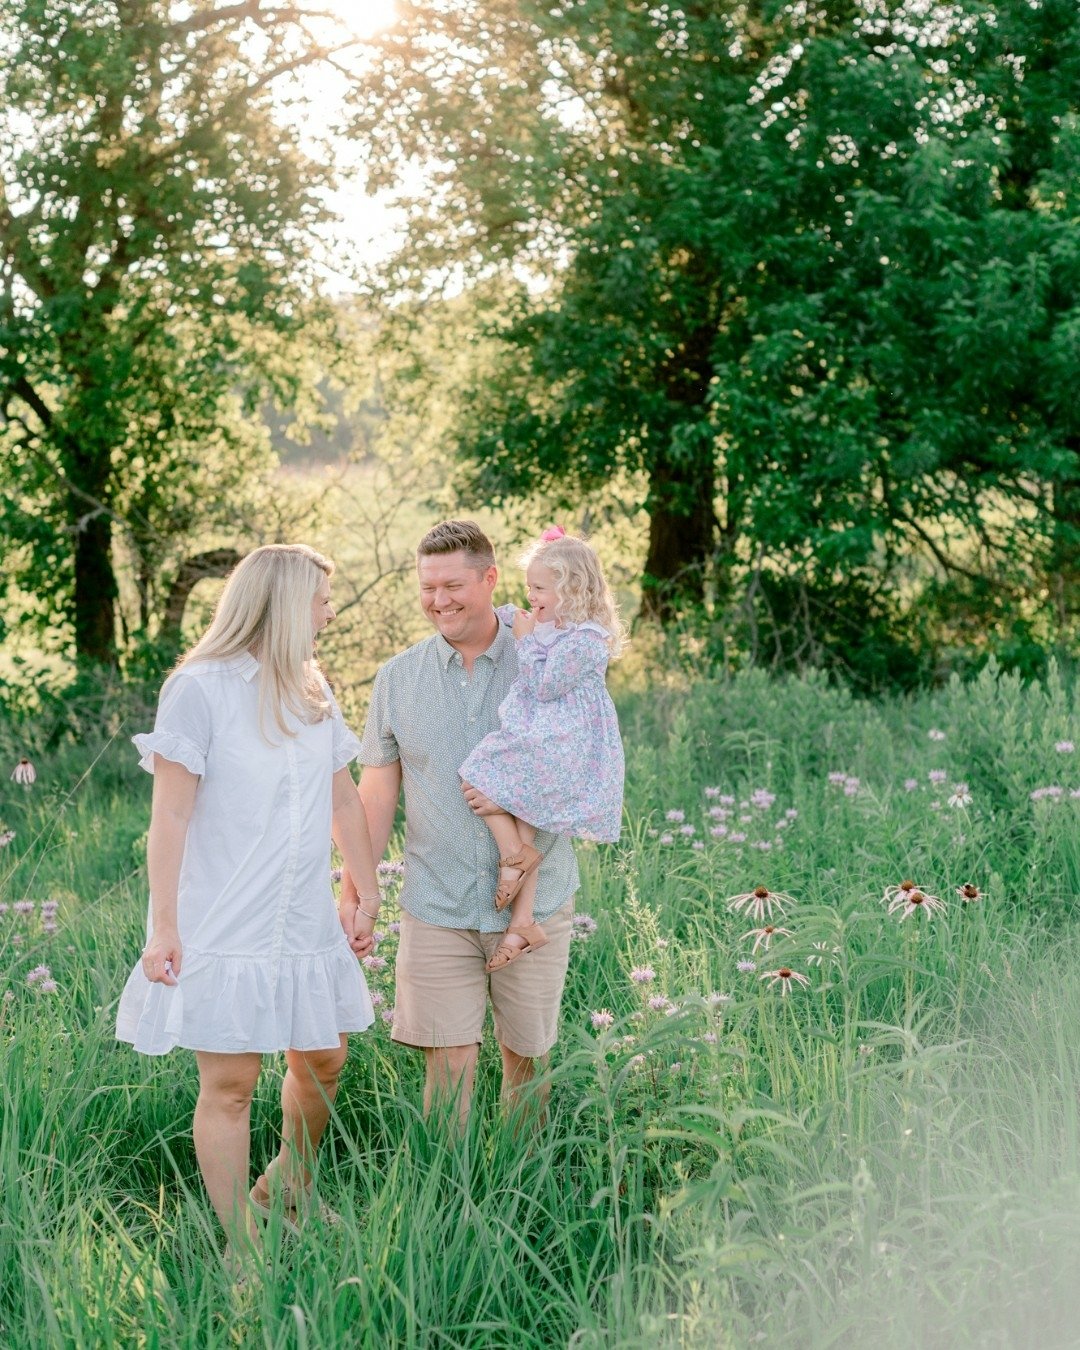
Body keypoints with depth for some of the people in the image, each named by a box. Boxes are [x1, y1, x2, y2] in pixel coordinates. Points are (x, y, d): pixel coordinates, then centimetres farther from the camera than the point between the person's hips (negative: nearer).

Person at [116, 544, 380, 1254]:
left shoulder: (313, 690, 11)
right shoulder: (202, 688, -9)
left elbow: (344, 800, 18)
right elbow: (171, 815, -10)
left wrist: (367, 896, 18)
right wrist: (163, 926, -13)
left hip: (307, 924, 7)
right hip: (223, 927, -6)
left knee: (323, 1063, 14)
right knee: (230, 1084, -3)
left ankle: (288, 1188, 38)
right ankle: (243, 1248, 6)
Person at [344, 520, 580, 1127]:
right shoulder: (399, 677, 5)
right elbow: (378, 795, 8)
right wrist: (353, 894, 3)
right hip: (437, 908, 1)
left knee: (527, 1056, 9)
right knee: (448, 1062, -2)